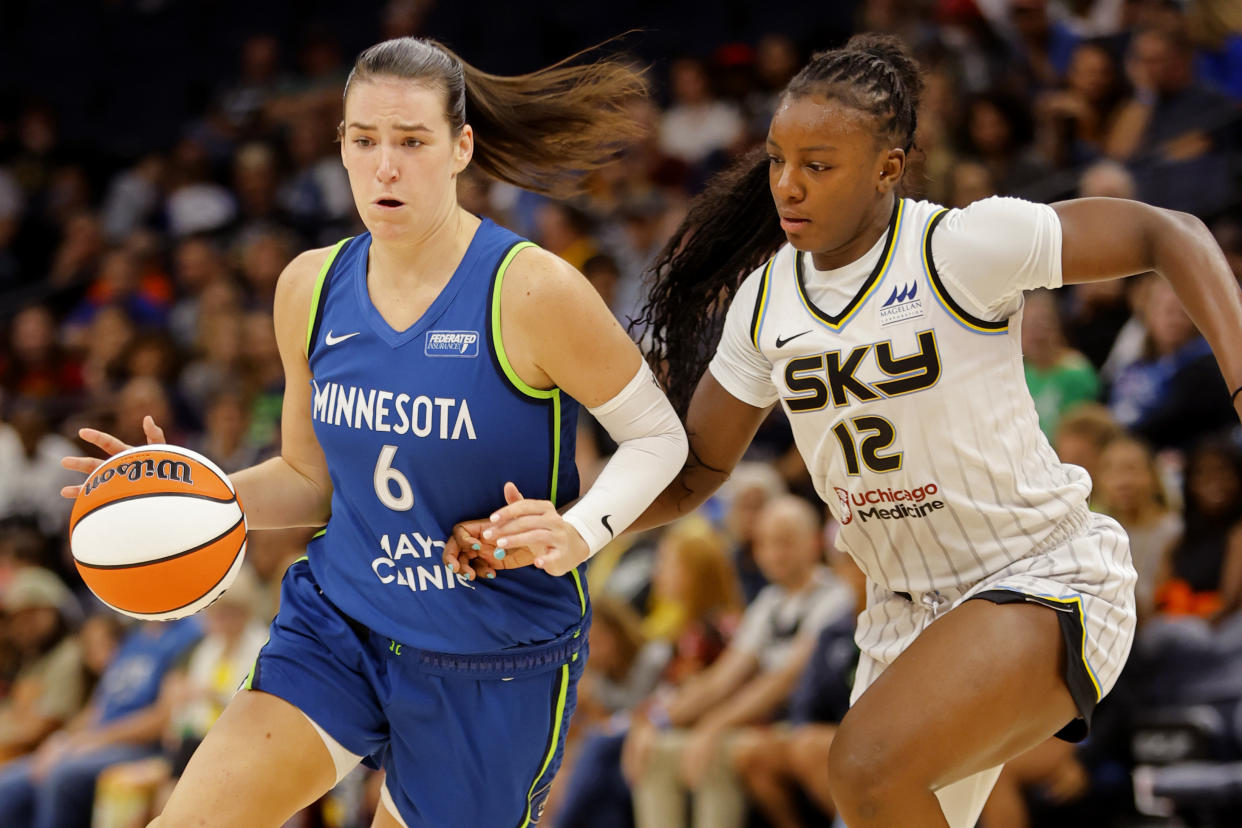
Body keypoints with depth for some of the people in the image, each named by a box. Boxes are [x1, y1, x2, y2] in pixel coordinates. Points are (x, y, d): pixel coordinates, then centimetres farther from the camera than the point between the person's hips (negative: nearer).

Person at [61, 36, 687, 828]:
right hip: (338, 622, 4)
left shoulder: (533, 291, -17)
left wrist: (581, 533, -25)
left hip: (495, 661, -3)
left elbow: (659, 437, -7)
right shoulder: (312, 287, 0)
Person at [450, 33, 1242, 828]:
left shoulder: (960, 247, -18)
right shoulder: (763, 301, 1)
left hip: (1043, 583, -7)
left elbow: (1170, 235, -12)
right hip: (909, 609, 7)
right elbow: (691, 474, 9)